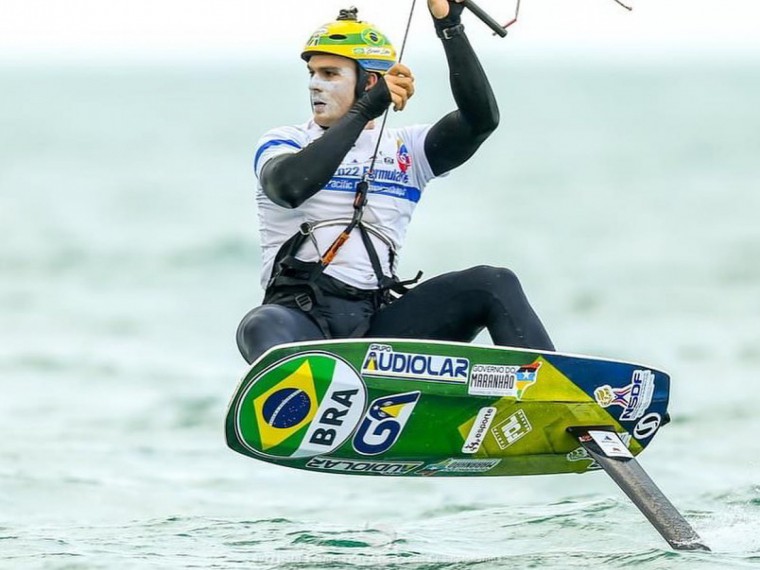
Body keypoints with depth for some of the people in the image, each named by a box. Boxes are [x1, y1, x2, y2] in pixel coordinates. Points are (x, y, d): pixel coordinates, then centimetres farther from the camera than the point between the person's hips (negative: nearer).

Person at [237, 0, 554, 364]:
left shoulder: (407, 149, 18)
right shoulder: (284, 142, 11)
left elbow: (481, 118, 1)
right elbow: (290, 187, -14)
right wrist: (365, 110, -13)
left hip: (381, 320, 3)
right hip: (301, 315, -3)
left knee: (494, 286, -16)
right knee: (266, 330, -39)